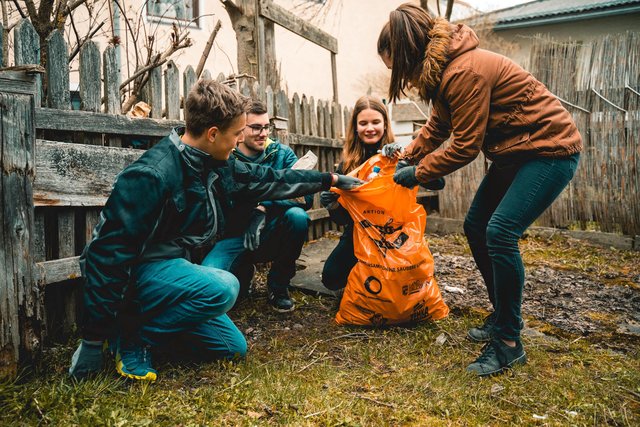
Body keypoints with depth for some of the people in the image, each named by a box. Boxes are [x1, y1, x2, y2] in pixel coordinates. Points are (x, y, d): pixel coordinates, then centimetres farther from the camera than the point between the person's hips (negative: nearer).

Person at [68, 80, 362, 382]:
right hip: (140, 270, -8)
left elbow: (270, 180, 13)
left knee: (233, 347, 7)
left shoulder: (219, 167, 0)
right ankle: (130, 333, -13)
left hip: (175, 266, 8)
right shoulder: (151, 175, -25)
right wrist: (94, 338, -22)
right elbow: (110, 252, -25)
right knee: (223, 287, -33)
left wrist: (331, 180, 17)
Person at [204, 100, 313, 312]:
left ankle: (278, 286, -5)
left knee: (297, 215, -30)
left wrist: (264, 207, -26)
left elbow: (305, 196, -13)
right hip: (235, 236, -1)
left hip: (271, 236, 1)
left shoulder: (282, 153, -1)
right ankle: (244, 271, 13)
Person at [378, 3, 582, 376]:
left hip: (551, 148, -10)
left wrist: (419, 172, -9)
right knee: (476, 227, 9)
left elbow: (465, 147, -22)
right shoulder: (443, 69, 3)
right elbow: (437, 127, 16)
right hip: (514, 151, 10)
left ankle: (509, 343, -6)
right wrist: (407, 158, 8)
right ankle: (503, 318, 22)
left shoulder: (465, 72, -27)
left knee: (500, 233, -20)